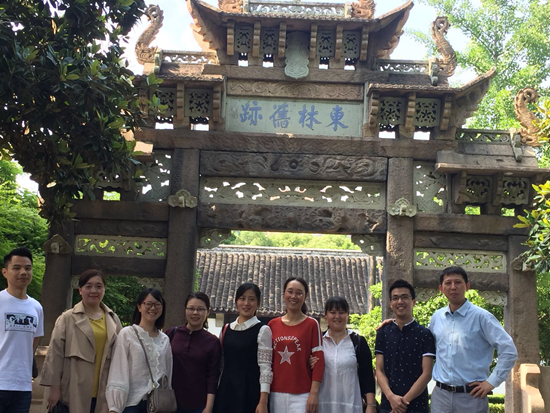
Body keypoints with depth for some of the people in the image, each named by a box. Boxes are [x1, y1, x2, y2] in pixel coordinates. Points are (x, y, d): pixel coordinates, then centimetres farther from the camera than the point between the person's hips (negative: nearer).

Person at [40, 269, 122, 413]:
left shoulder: (113, 320, 9)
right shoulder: (67, 318, -1)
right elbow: (55, 354, -2)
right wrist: (54, 387, -5)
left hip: (103, 394, 3)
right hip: (75, 393, -3)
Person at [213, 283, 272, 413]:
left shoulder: (262, 330, -4)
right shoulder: (226, 329, 10)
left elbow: (265, 367, -9)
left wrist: (263, 401, -15)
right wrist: (213, 393, 10)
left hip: (250, 392, -4)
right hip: (225, 391, 5)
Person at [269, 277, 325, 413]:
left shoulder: (312, 324, -1)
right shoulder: (272, 325, 8)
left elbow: (319, 360, -4)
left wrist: (314, 393, -10)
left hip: (301, 395, -3)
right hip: (276, 394, 3)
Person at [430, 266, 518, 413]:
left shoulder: (481, 317, -8)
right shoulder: (436, 317, 6)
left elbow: (509, 351, -10)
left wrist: (491, 382, -10)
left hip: (471, 396, -4)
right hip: (440, 395, 4)